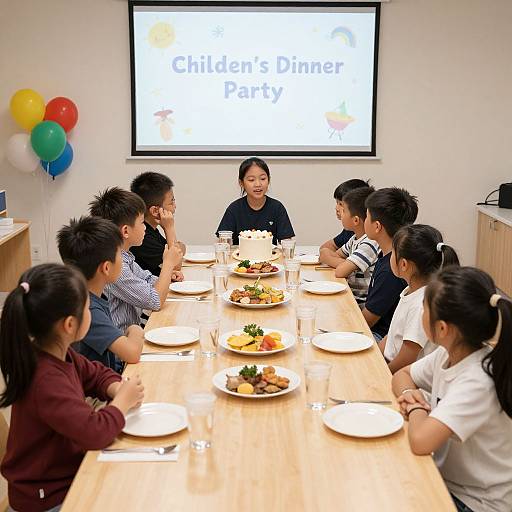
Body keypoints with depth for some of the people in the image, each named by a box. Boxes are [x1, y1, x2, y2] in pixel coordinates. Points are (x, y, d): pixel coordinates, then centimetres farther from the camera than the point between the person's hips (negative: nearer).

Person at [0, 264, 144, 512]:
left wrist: (118, 389, -8)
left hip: (69, 469, 8)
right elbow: (96, 432, -36)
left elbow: (97, 374, 14)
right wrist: (123, 401, -18)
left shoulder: (59, 355, -3)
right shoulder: (46, 380, -31)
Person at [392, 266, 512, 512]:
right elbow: (402, 375, 11)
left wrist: (416, 409, -18)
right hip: (446, 478, 6)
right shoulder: (447, 354, -7)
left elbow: (420, 441, -39)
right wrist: (409, 393, -11)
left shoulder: (478, 381, -30)